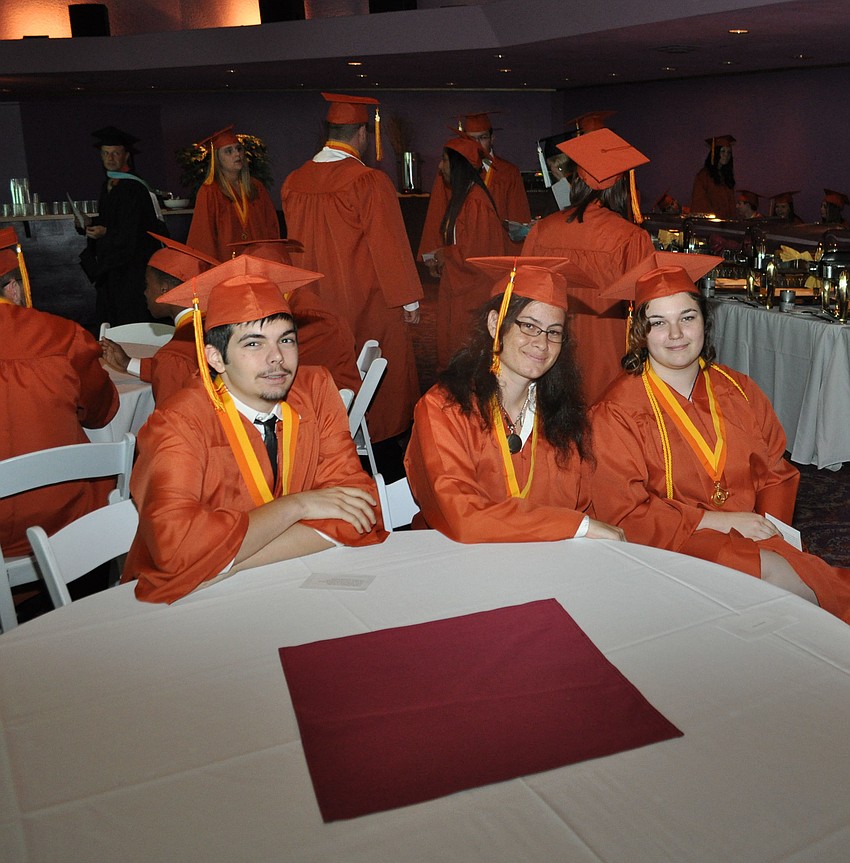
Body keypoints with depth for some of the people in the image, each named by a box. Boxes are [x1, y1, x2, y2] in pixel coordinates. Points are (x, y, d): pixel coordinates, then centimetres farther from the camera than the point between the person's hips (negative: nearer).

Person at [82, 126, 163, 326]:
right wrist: (91, 222, 6)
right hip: (110, 264, 8)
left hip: (132, 266, -8)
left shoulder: (134, 188, -14)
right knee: (113, 321, 10)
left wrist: (106, 233, -23)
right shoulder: (107, 185, 12)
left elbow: (133, 232, -17)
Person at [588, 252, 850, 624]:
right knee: (769, 571, -29)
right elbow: (623, 512, -10)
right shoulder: (617, 412, -7)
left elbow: (775, 472, 14)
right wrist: (718, 521, -14)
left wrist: (771, 528, -7)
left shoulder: (739, 391, 9)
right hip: (674, 547, -4)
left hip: (753, 539, 5)